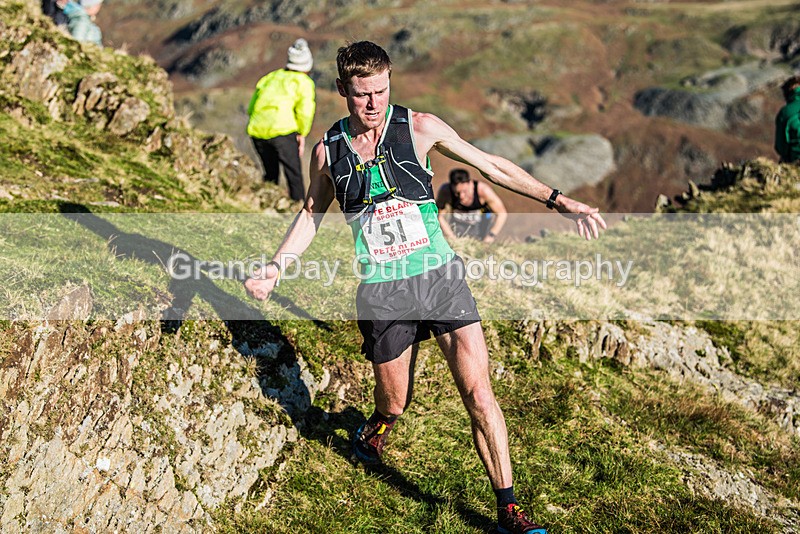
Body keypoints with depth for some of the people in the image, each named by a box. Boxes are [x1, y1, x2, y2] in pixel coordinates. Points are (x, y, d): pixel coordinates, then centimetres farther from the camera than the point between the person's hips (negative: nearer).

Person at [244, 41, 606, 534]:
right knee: (395, 401, 10)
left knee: (478, 391, -9)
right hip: (381, 291, 1)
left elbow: (492, 166, 3)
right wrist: (275, 266, 8)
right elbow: (312, 213, 17)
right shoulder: (329, 150, 0)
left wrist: (559, 201, 0)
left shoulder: (419, 127, -4)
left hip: (440, 276, -1)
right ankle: (379, 425, 49)